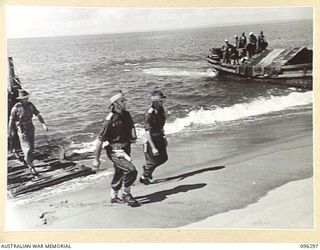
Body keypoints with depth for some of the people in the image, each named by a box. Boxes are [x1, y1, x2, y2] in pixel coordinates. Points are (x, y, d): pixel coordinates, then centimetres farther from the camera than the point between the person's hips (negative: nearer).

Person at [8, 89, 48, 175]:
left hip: (31, 128, 6)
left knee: (31, 147, 17)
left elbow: (38, 114, -2)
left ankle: (26, 159, 45)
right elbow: (11, 120, -6)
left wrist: (43, 124, -15)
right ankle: (31, 167, -2)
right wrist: (10, 132, 0)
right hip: (22, 130, -6)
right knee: (27, 148, -9)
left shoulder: (30, 105, -1)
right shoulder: (16, 107, -15)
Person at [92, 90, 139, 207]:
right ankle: (126, 194, 1)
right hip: (115, 152, -8)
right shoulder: (111, 119, -19)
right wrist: (96, 159, -17)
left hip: (125, 150, 8)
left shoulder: (126, 115, 3)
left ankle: (114, 197, 36)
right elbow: (100, 139, -18)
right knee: (131, 170, -18)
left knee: (119, 174, 19)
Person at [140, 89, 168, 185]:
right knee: (153, 161, 5)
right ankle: (144, 177, 28)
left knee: (163, 158, 13)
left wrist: (164, 138, 19)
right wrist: (153, 147, -28)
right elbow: (147, 132, -27)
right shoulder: (149, 114, -26)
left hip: (159, 138, 8)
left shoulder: (161, 110, 0)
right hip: (152, 139, -8)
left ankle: (147, 167, 36)